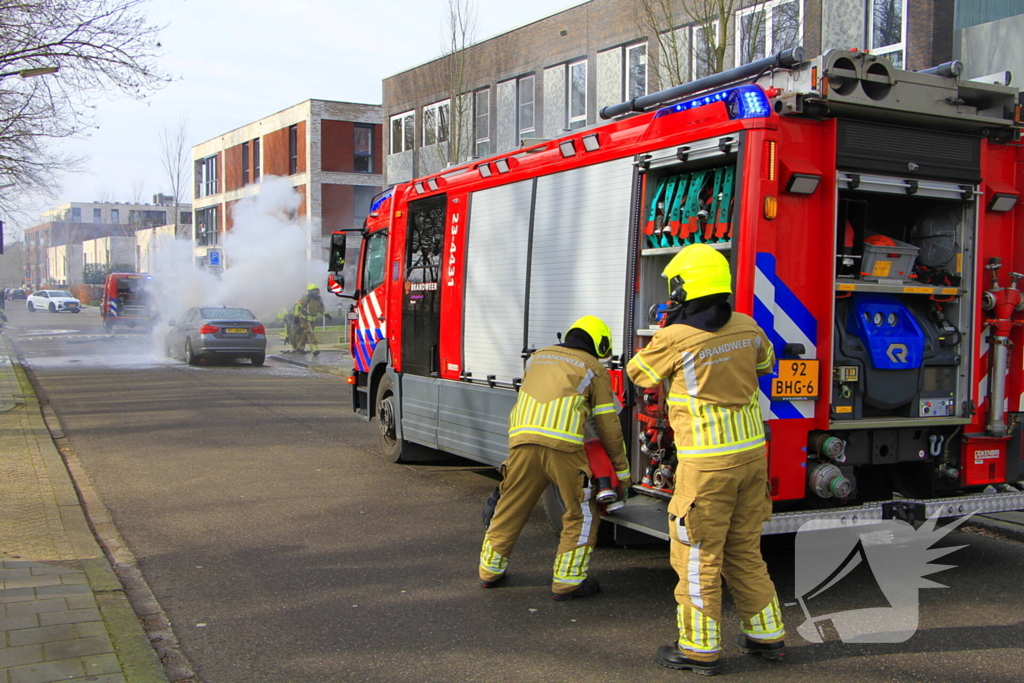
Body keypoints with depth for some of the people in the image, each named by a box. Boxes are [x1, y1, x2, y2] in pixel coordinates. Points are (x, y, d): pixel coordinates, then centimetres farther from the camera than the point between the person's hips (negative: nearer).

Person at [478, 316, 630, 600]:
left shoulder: (538, 357, 27)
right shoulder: (594, 369, 14)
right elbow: (608, 426, 13)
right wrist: (622, 470, 21)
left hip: (522, 440, 5)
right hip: (562, 445, -4)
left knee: (511, 507, 18)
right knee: (582, 514, 11)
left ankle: (490, 570, 29)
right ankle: (567, 582, 11)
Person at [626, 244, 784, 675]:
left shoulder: (675, 339, -15)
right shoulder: (746, 328, 2)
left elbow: (638, 373, 3)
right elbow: (765, 361, 24)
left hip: (707, 462, -6)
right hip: (751, 452, 7)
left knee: (697, 557, 5)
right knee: (745, 550, 19)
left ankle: (699, 649, 12)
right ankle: (767, 634, 29)